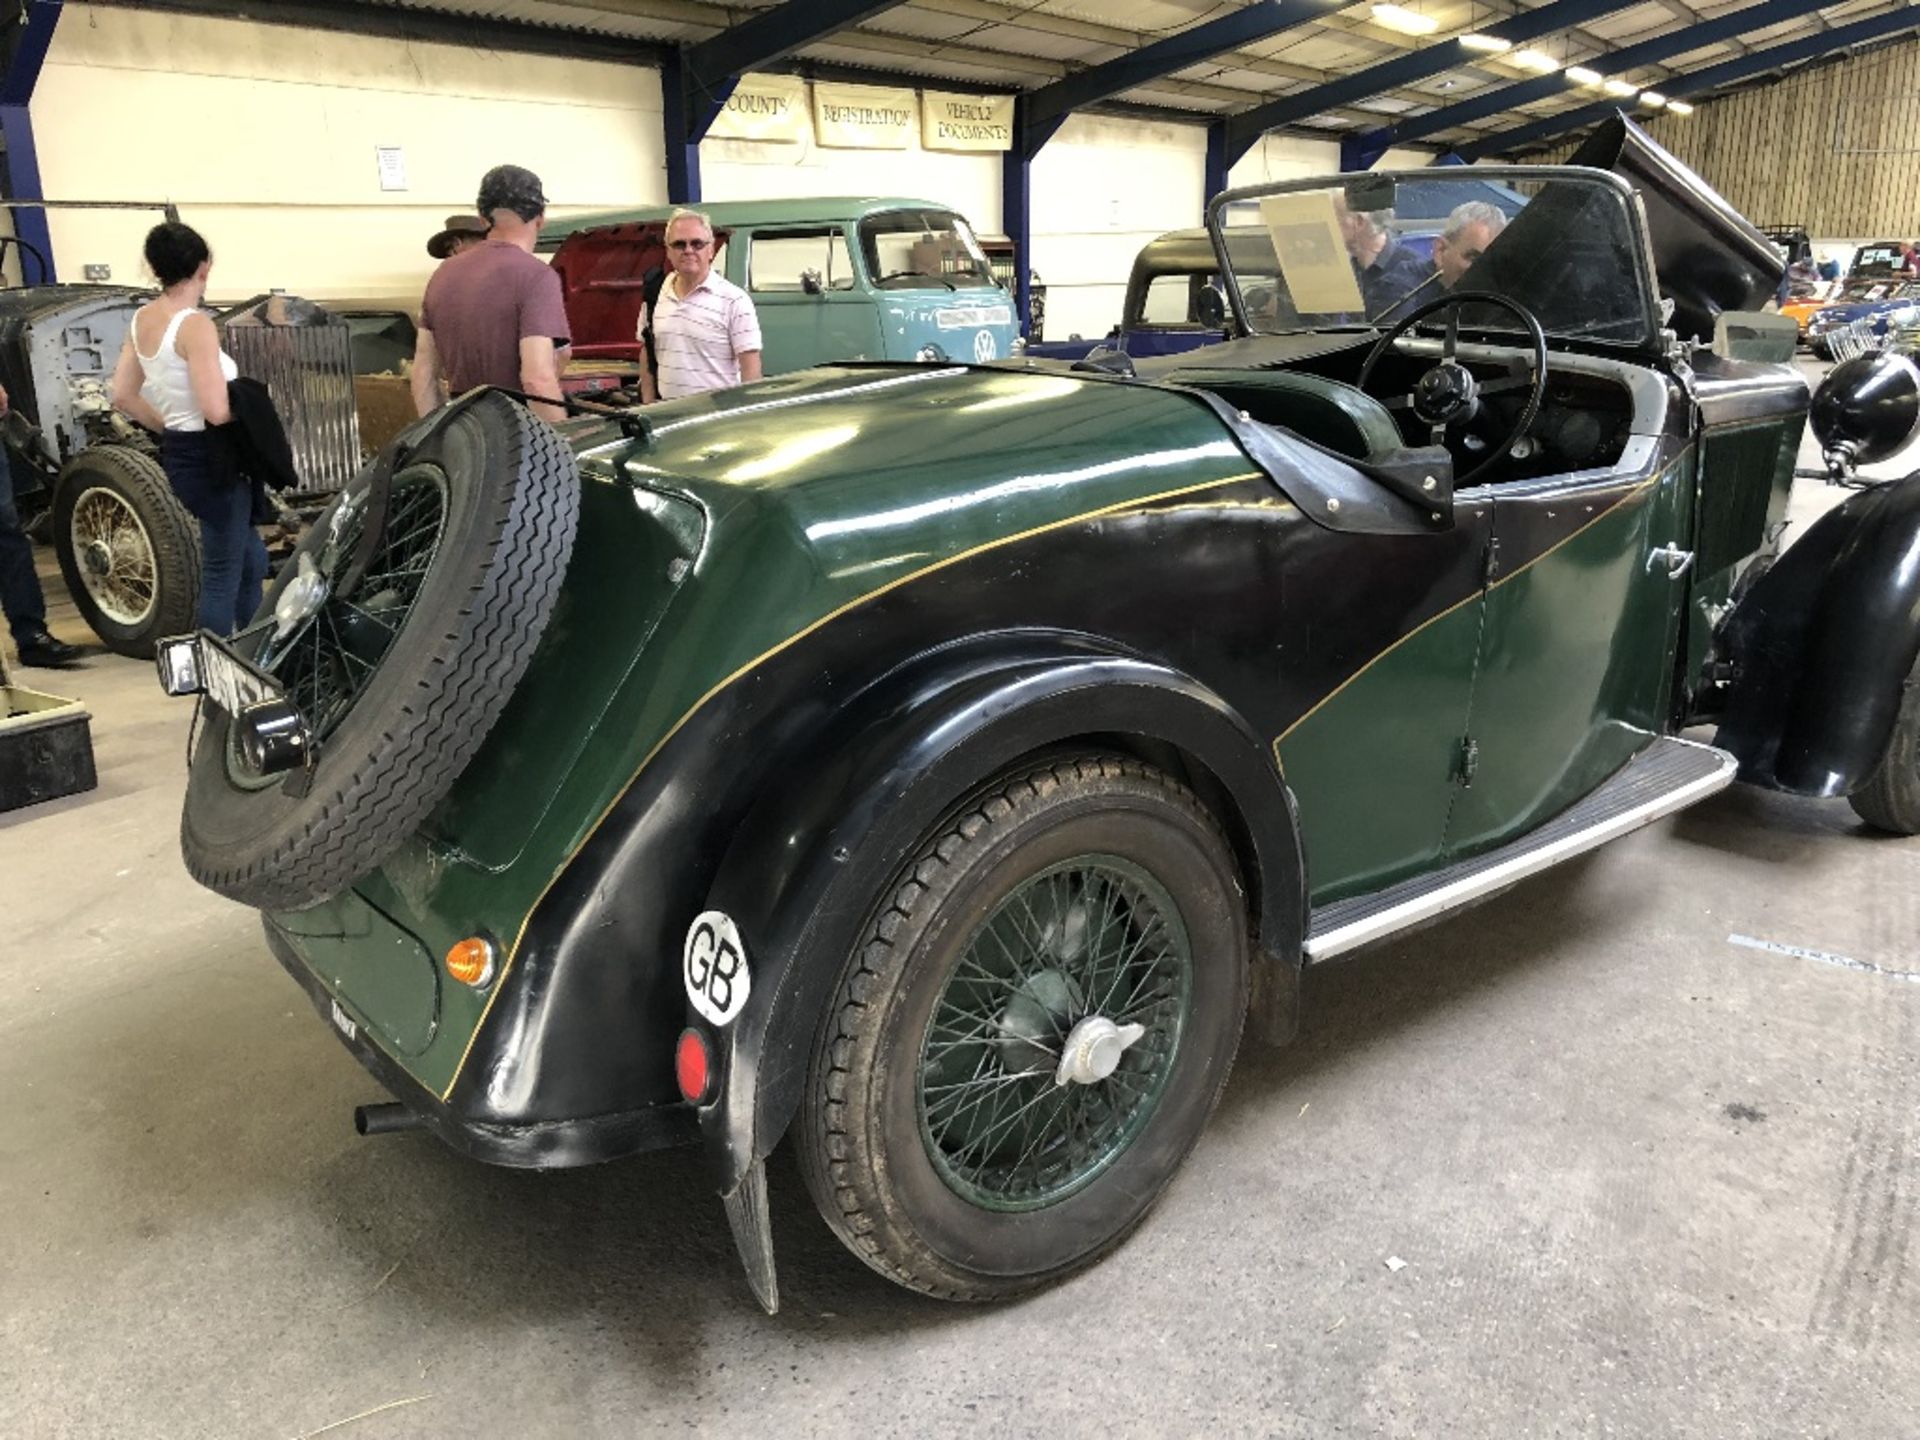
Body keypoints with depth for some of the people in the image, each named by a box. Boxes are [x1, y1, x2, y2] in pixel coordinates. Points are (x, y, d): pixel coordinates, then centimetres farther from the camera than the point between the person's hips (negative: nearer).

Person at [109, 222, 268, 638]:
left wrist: (168, 427, 19)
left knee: (252, 560, 21)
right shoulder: (194, 324, -19)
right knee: (222, 575, 1)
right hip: (210, 459, -9)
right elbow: (217, 410, -26)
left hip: (180, 453, 9)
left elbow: (122, 395, 12)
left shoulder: (142, 319, 7)